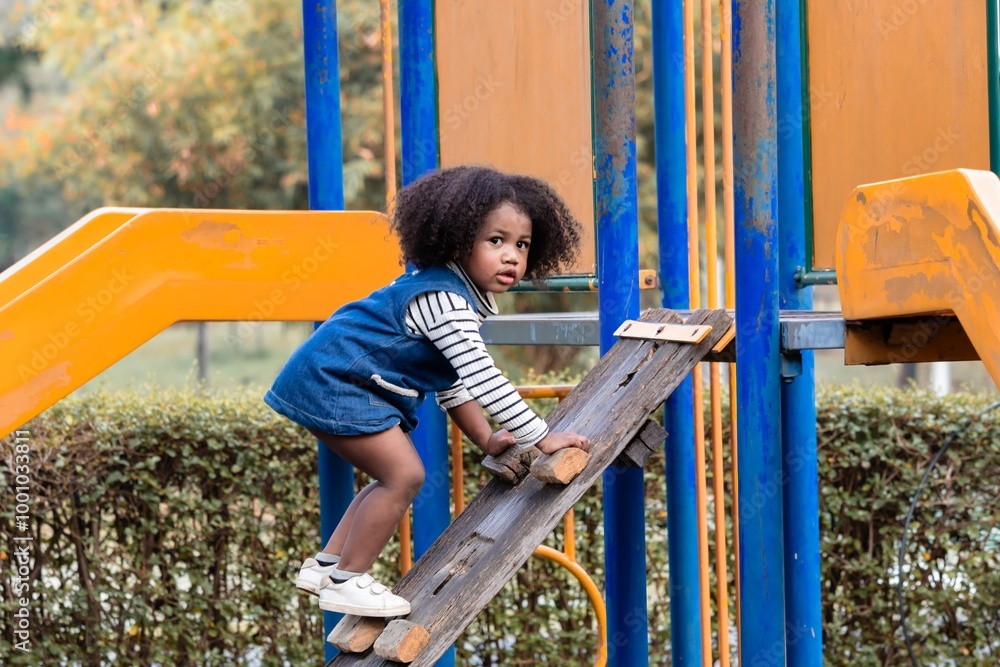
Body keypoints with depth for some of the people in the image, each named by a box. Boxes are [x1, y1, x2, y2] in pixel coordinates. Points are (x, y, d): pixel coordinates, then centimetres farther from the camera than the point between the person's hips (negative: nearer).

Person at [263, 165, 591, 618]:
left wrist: (486, 438, 12)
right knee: (404, 475, -15)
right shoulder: (444, 300, -22)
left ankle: (326, 566, 21)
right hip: (334, 381, -11)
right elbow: (482, 379, -26)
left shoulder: (455, 293, 12)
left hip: (329, 379, 11)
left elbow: (454, 382, 21)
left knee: (396, 477, 16)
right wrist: (540, 438, -20)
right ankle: (345, 582, -7)